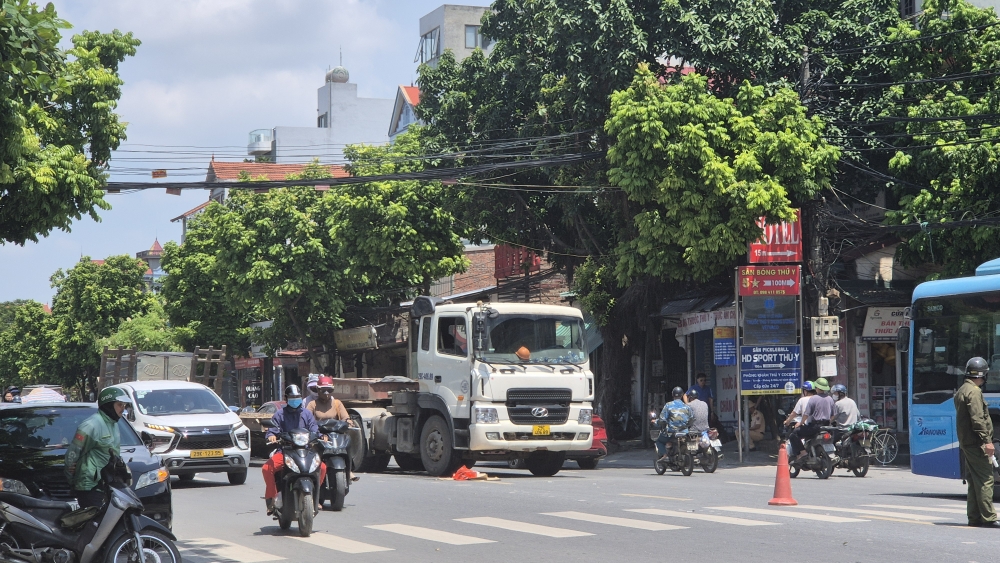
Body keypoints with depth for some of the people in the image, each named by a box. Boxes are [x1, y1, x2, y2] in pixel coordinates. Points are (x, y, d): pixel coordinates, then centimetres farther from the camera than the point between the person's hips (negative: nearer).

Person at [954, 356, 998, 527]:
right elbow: (977, 419, -21)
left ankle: (974, 517, 12)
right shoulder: (974, 391, -13)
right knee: (985, 479, -10)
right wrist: (987, 441, -22)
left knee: (974, 480, 12)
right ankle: (988, 518, -12)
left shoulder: (961, 391, 18)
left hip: (966, 443, 10)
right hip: (975, 443, -10)